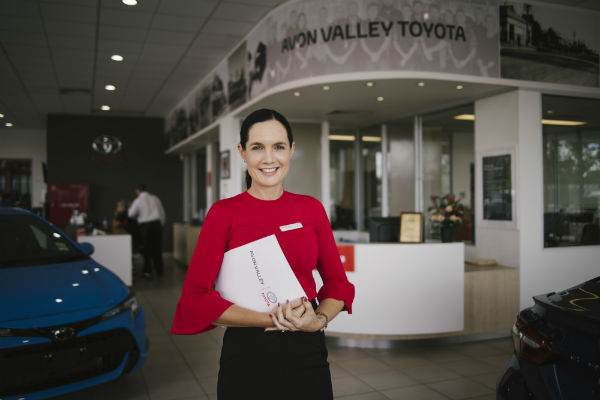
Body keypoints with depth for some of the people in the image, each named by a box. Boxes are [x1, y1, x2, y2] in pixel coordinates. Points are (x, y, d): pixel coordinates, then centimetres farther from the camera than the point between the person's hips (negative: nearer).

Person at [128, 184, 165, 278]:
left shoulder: (138, 201, -4)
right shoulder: (155, 198, 6)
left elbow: (131, 214, -5)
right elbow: (162, 213, 9)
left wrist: (129, 209, 17)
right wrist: (161, 224, 19)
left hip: (144, 226, -3)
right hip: (156, 224, 3)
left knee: (147, 249, 6)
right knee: (157, 249, 9)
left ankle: (148, 272, 6)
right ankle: (159, 271, 13)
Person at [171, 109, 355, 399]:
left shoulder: (311, 209, 2)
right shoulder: (224, 212, -6)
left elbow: (337, 281, 8)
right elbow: (194, 300, -10)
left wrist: (318, 319, -12)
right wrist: (271, 319, -16)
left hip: (307, 351, 3)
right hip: (247, 353, -2)